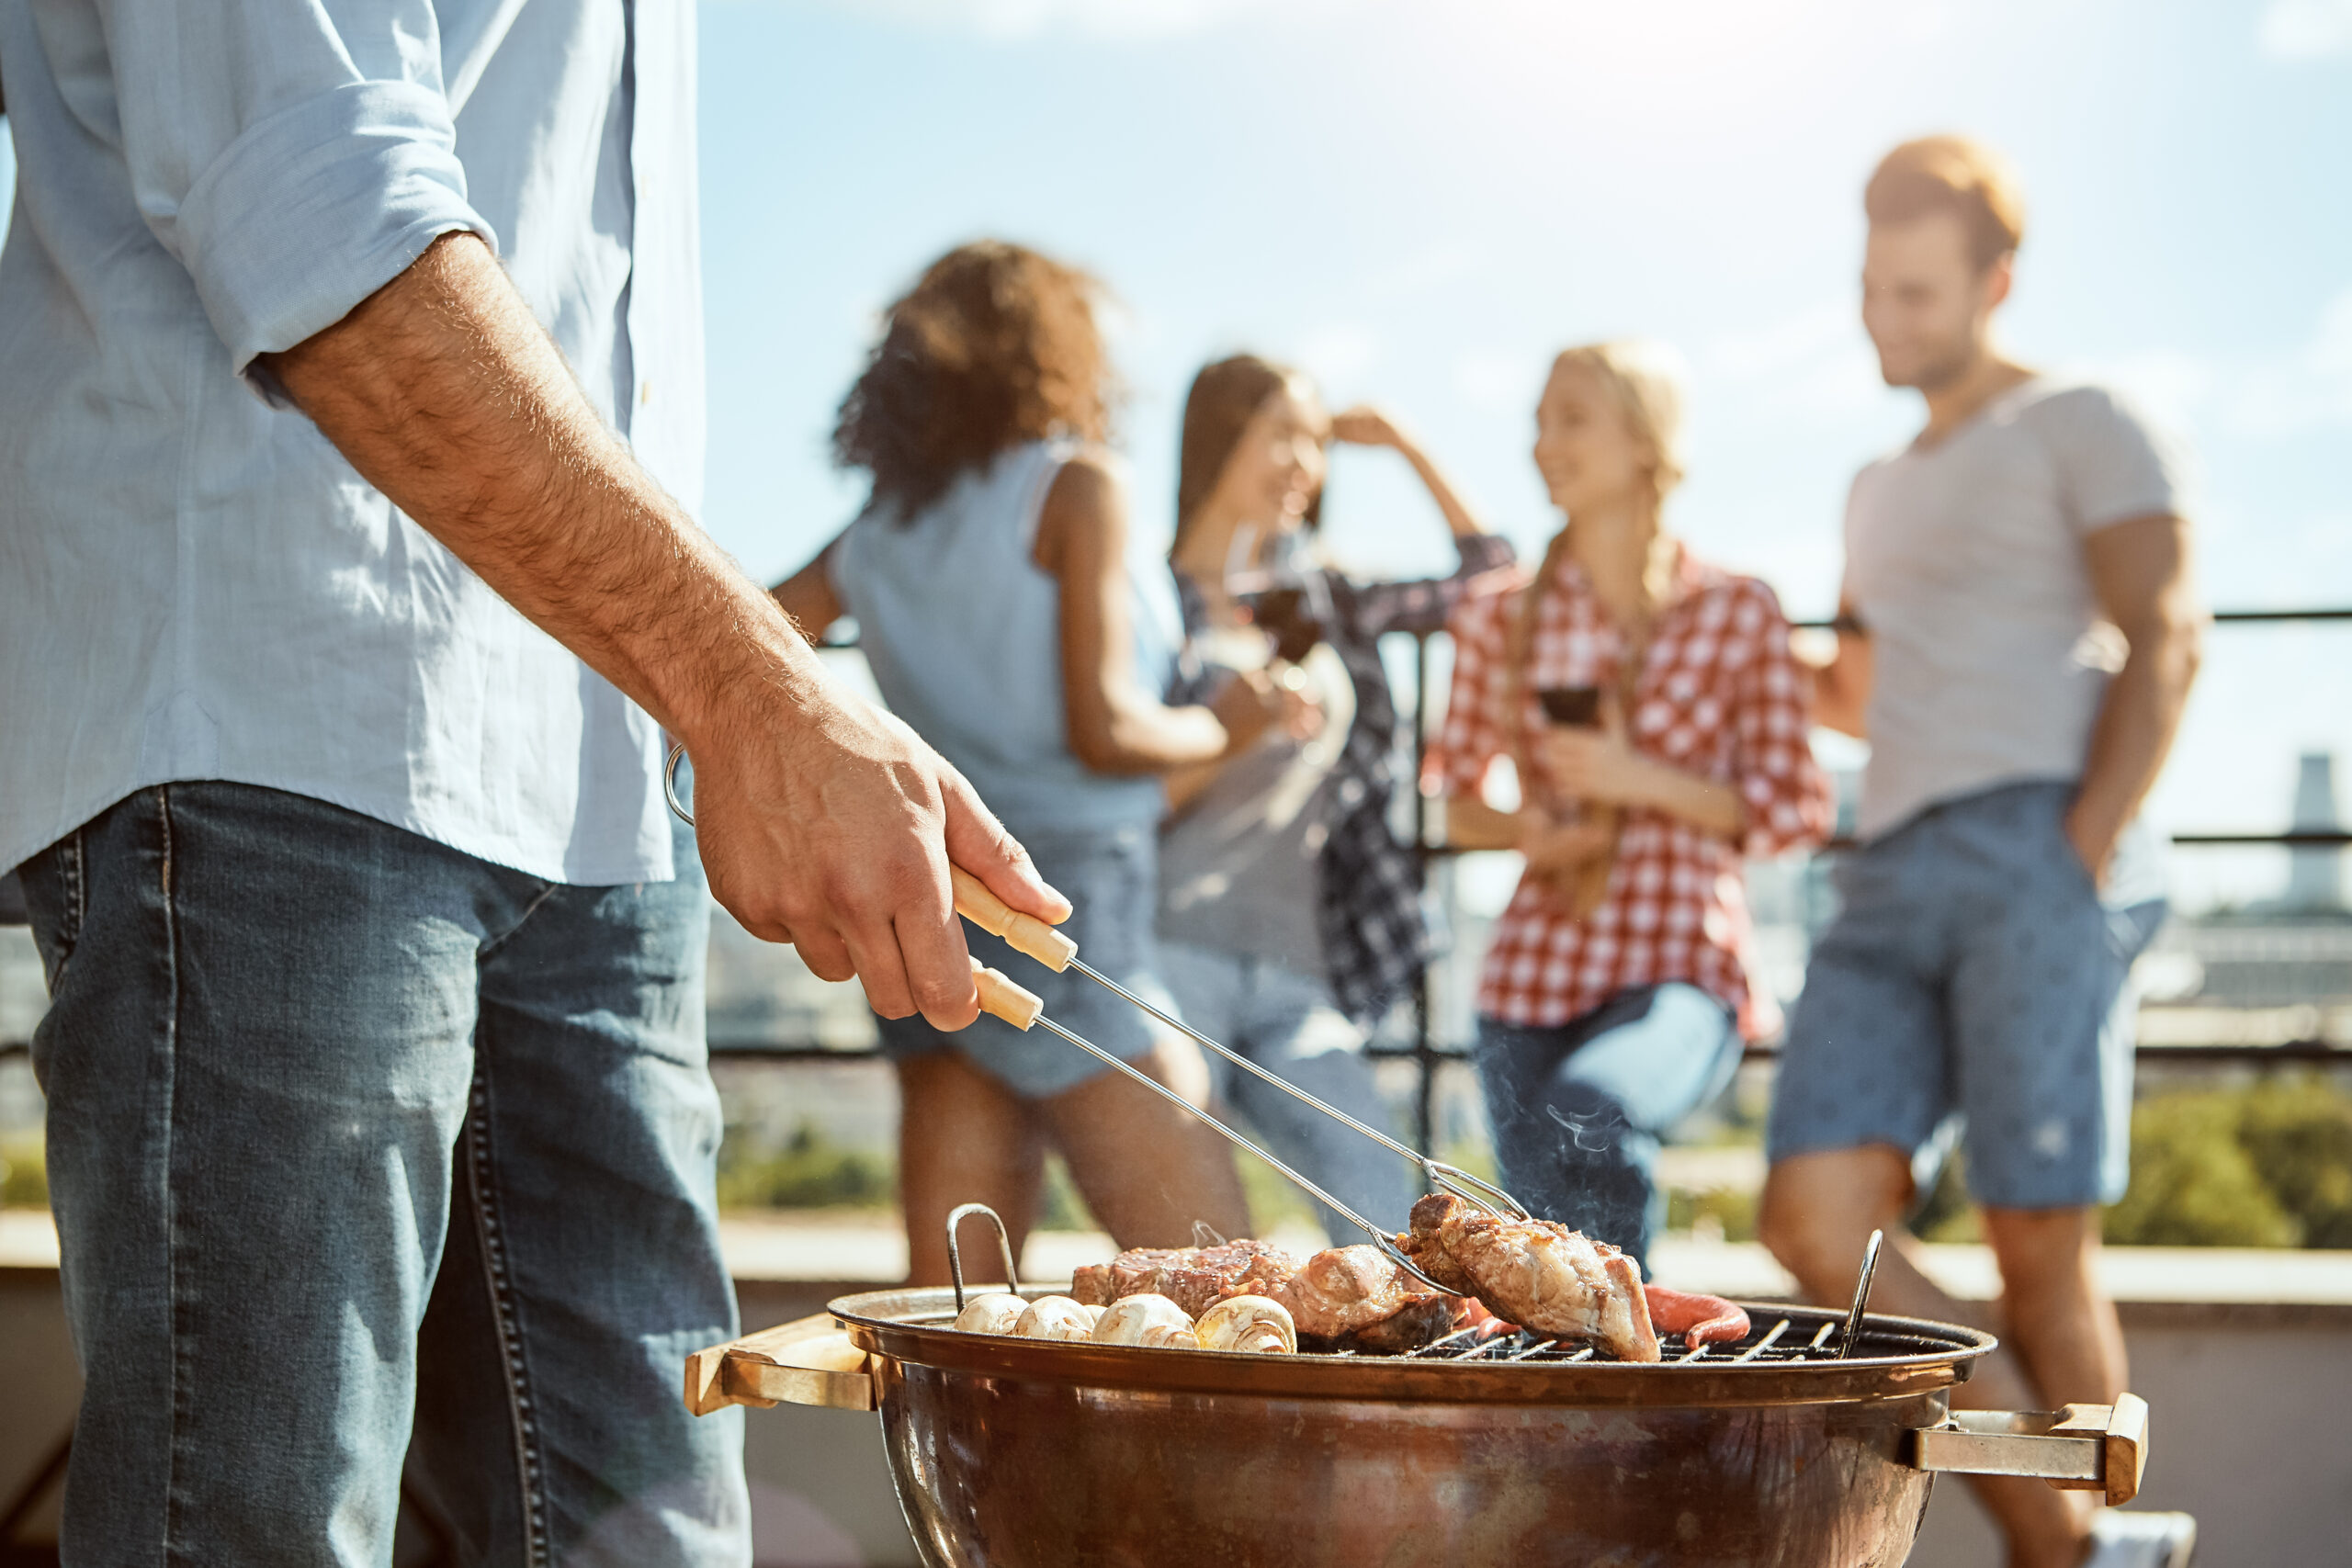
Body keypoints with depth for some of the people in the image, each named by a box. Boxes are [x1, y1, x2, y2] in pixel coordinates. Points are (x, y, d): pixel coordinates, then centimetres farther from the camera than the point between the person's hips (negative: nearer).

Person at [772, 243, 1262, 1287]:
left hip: (926, 908, 7)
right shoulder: (1074, 485, -2)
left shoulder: (878, 533, 15)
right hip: (1060, 894, -7)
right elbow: (1102, 727, -8)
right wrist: (1227, 727, 8)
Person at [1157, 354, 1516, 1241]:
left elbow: (1490, 576, 25)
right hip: (1175, 957, -5)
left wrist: (1406, 448, 22)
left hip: (1298, 976, 5)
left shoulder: (1321, 603, 20)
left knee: (1388, 1233, -9)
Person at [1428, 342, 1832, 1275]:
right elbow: (1460, 802, 16)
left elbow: (1797, 810, 2)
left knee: (1582, 1117, -34)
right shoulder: (1502, 621, 8)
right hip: (1532, 971, 4)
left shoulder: (1736, 614, 1)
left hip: (1681, 964, -4)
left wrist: (1643, 781, -11)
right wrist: (1526, 830, -7)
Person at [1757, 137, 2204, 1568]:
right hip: (1891, 884, 7)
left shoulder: (2083, 429, 8)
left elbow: (2165, 641, -5)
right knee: (1817, 1221, -12)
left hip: (2036, 849, -6)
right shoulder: (1882, 492, 31)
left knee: (2041, 1246, -9)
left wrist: (2083, 858, -13)